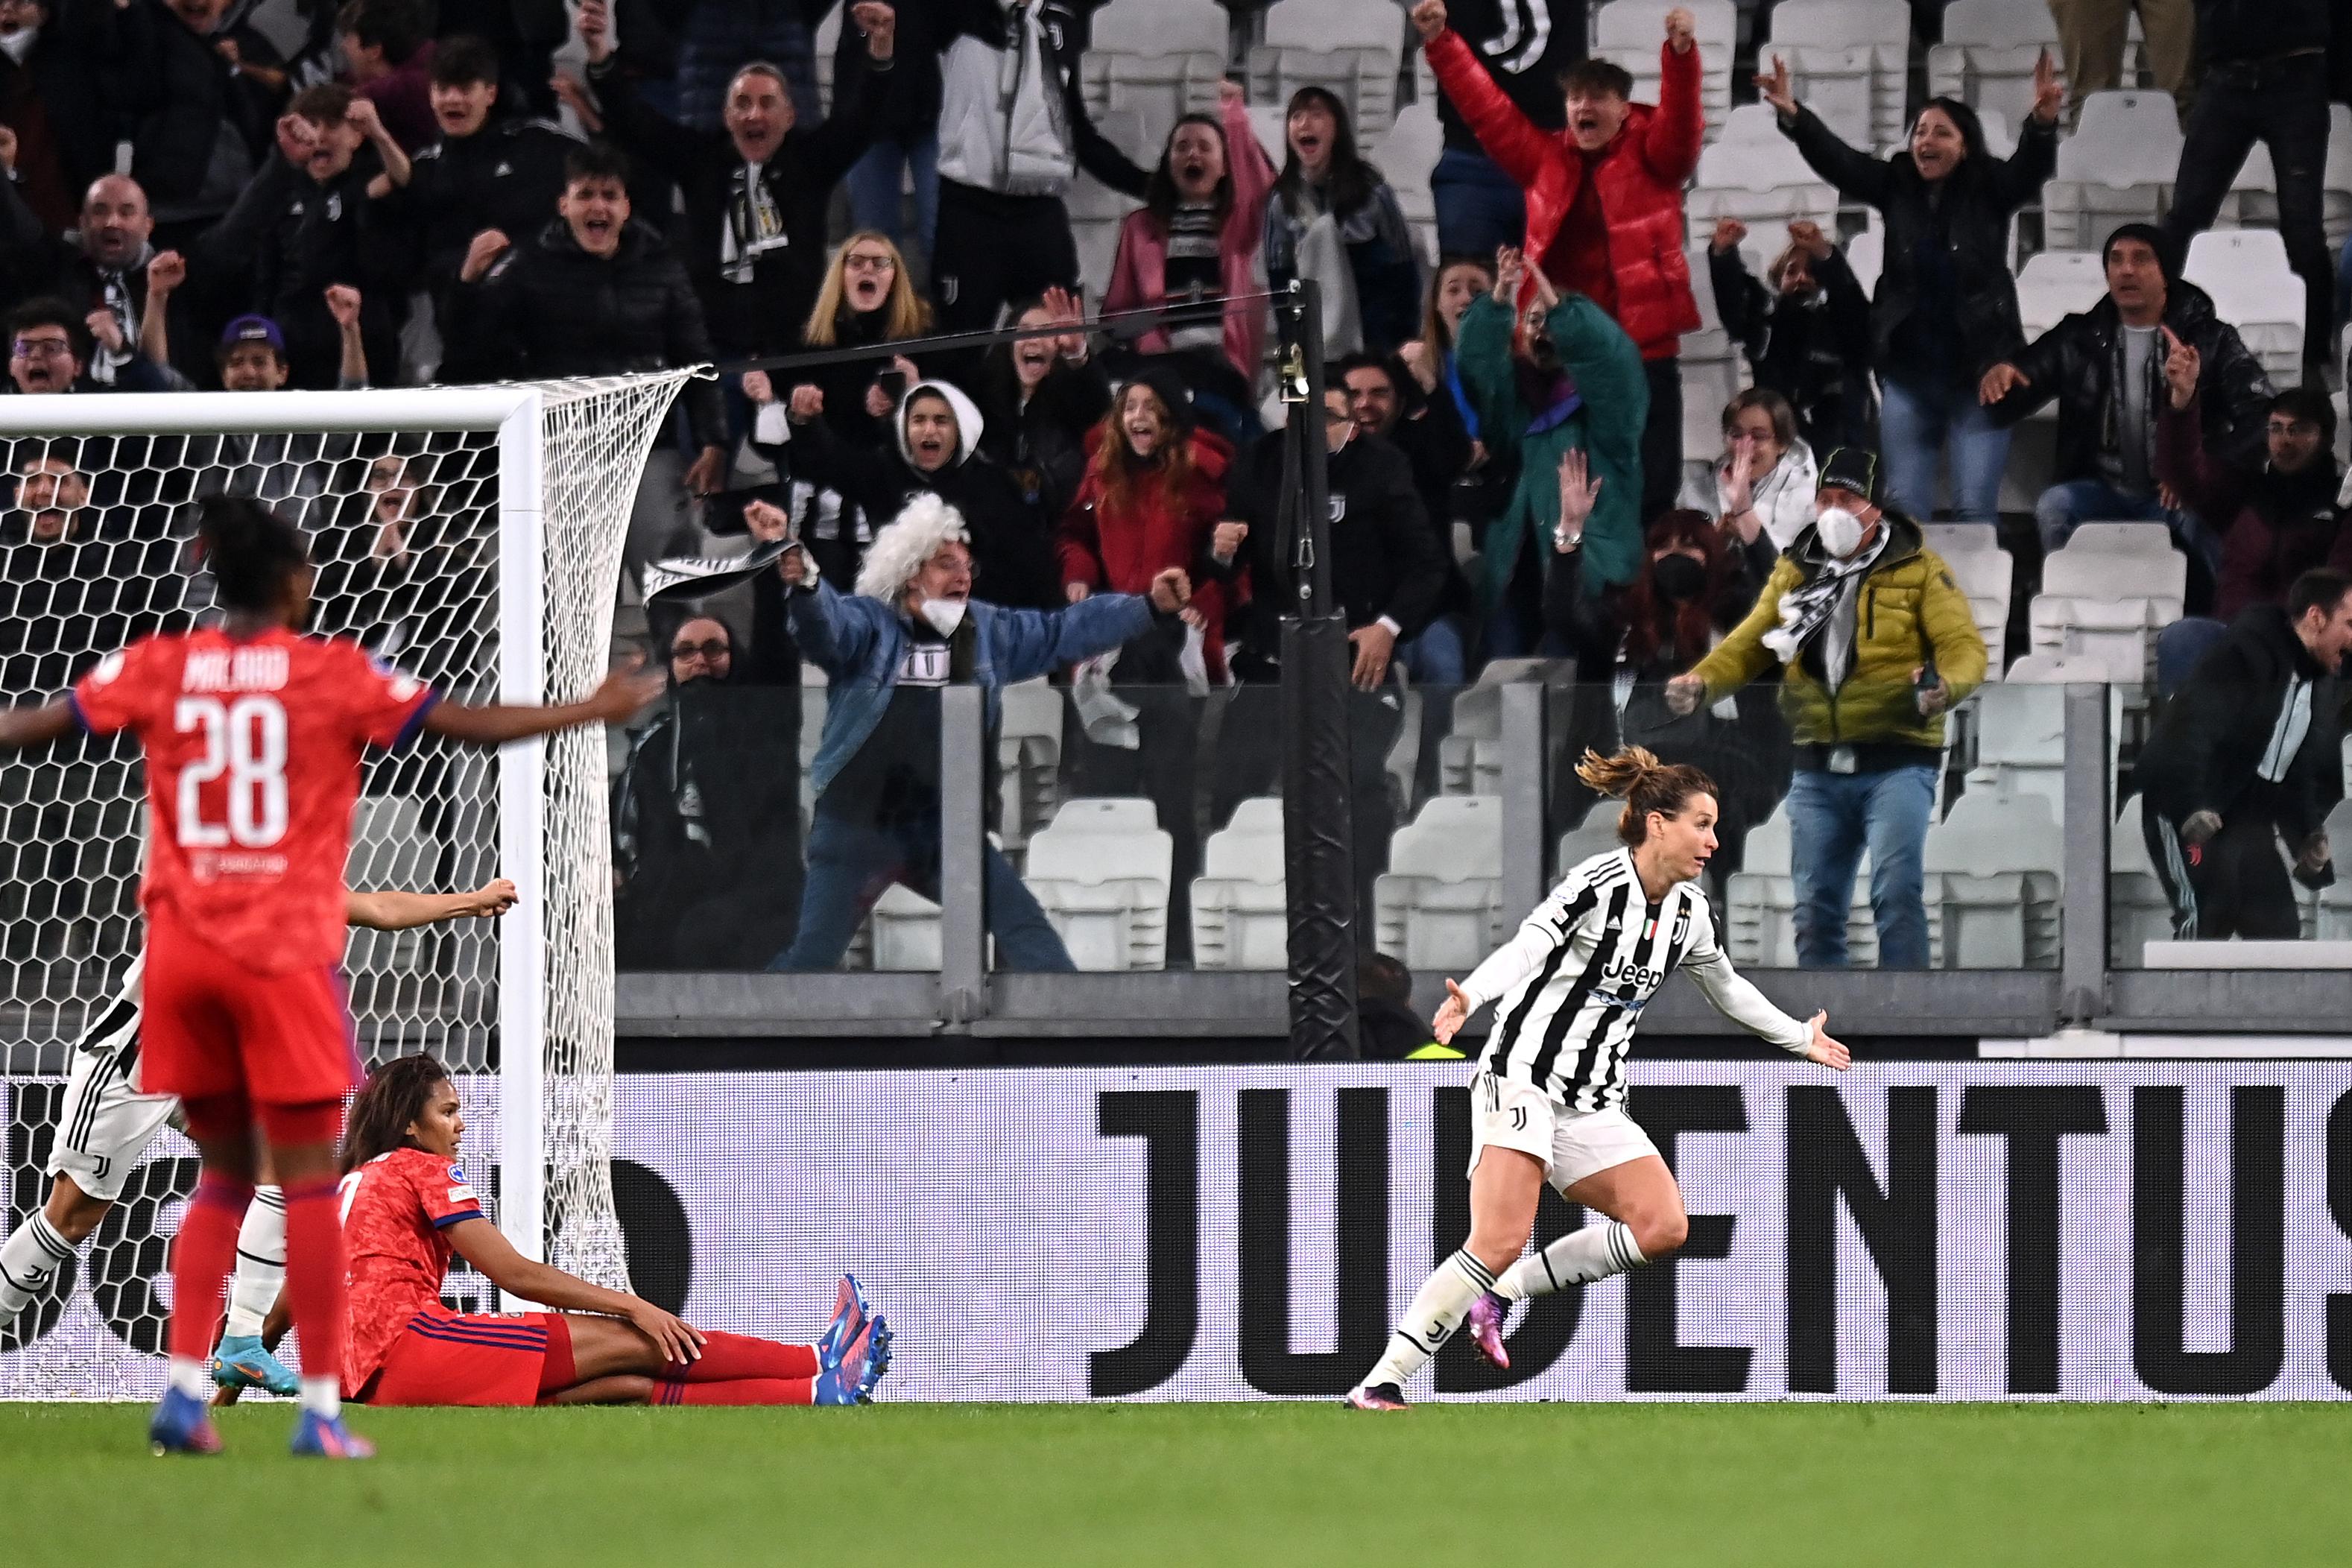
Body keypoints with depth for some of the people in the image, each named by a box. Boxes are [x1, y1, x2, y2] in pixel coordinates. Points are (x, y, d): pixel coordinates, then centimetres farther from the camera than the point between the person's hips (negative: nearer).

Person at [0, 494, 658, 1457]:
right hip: (285, 952, -4)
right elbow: (469, 725, -4)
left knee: (223, 1175, 15)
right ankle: (321, 1407, -3)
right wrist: (592, 712, 6)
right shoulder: (332, 674, -4)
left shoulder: (158, 669, 5)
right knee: (309, 1180, 1)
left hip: (182, 945, 4)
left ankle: (184, 1388, 4)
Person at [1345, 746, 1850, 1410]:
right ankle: (1379, 1384, -17)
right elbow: (1525, 950, -26)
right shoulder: (1598, 885, -13)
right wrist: (1469, 997, -45)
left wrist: (1799, 1039, 40)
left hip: (1593, 1104, 8)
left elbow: (1726, 988, 30)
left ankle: (1500, 1293, -1)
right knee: (1500, 1242, -21)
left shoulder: (1688, 911, 10)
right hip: (1522, 1075, -8)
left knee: (1663, 1226, -11)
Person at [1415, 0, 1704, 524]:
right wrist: (1439, 42, 4)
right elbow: (1486, 106, 10)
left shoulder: (1652, 155, 2)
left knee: (1650, 491, 0)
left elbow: (1680, 116, -15)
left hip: (1643, 350, -3)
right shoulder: (1546, 158, 11)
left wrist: (1681, 52, -33)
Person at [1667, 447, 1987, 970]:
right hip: (1819, 768, 5)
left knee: (1896, 891, -19)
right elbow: (1747, 646, 14)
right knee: (1816, 907, 7)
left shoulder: (1918, 570, 0)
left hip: (1897, 763, -5)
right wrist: (1702, 681, -8)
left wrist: (1944, 686, -30)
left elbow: (1964, 647, -7)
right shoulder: (1794, 574, 13)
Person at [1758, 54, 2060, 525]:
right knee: (1904, 505, 3)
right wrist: (1792, 116, -22)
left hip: (1977, 372, -3)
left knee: (1976, 508, -5)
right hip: (1908, 371, 3)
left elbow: (2032, 167, -17)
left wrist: (2043, 122, -39)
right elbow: (1836, 159, -4)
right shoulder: (1895, 185, 5)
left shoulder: (1989, 189, -2)